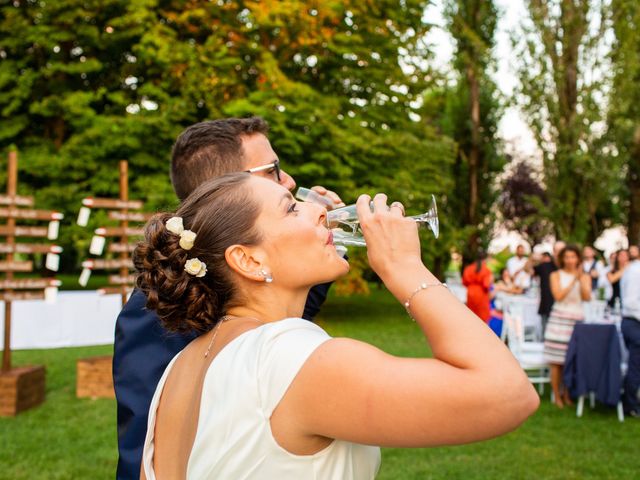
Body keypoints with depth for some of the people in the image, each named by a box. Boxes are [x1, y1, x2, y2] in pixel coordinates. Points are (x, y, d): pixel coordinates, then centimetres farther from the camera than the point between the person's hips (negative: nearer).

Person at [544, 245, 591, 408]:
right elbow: (558, 296, -9)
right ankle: (557, 396, 5)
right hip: (559, 319, -2)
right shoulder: (556, 275, 5)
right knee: (556, 361, -4)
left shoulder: (585, 277, 10)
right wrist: (573, 280, -12)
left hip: (577, 320, 2)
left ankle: (567, 394, 12)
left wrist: (581, 279, -14)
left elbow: (587, 297, -5)